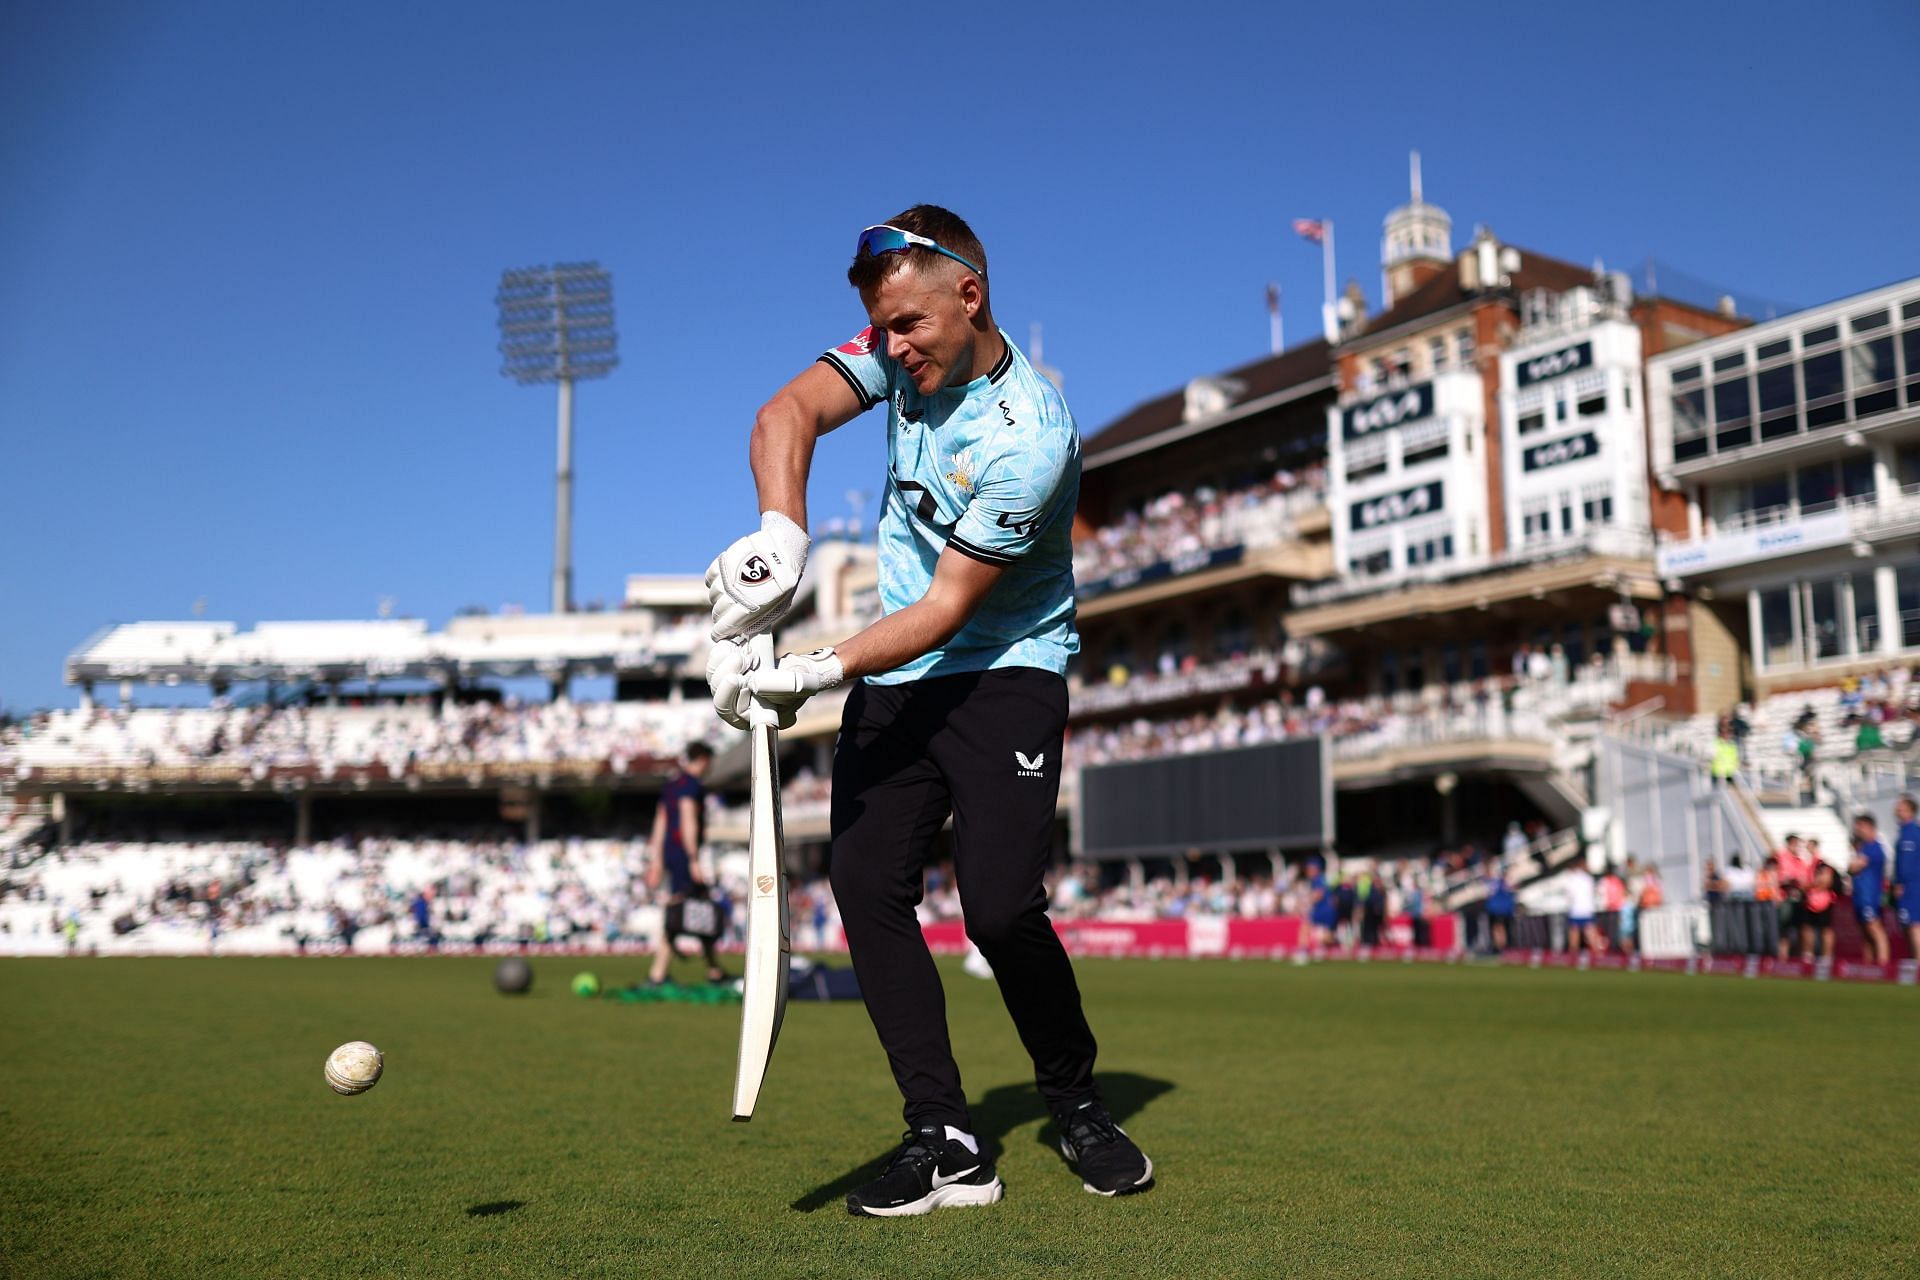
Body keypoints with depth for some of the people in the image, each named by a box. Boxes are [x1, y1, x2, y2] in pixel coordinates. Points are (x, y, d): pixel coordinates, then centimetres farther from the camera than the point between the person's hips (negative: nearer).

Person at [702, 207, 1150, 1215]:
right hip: (893, 679, 6)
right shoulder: (906, 351, -2)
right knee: (865, 885, -8)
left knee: (1000, 907, -18)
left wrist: (821, 672, -31)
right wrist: (780, 531, -33)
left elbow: (948, 605, -22)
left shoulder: (1028, 436, -22)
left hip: (1004, 674, -6)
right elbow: (790, 411, -14)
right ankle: (946, 1143, -1)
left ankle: (1076, 1104, 10)